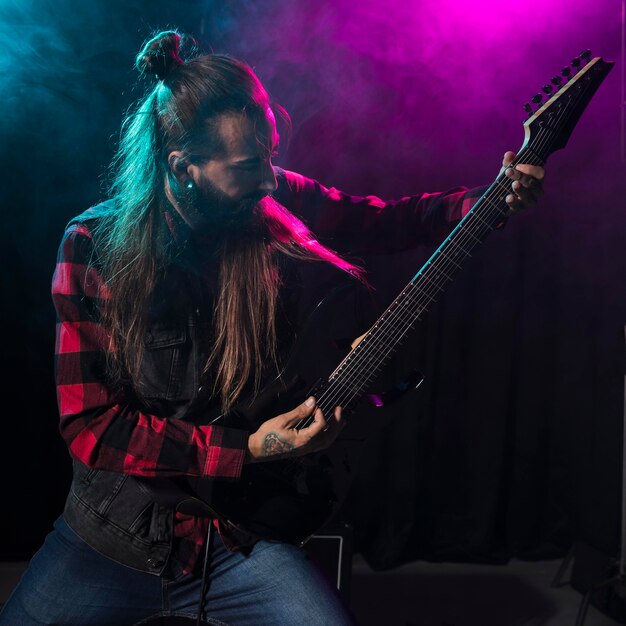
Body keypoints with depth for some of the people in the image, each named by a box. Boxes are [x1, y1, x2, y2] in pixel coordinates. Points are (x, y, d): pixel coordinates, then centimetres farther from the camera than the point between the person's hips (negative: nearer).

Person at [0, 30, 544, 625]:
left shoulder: (279, 204, -7)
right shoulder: (92, 246, -13)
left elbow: (390, 220, 7)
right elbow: (89, 425, -14)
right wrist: (244, 449, -21)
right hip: (112, 532, 0)